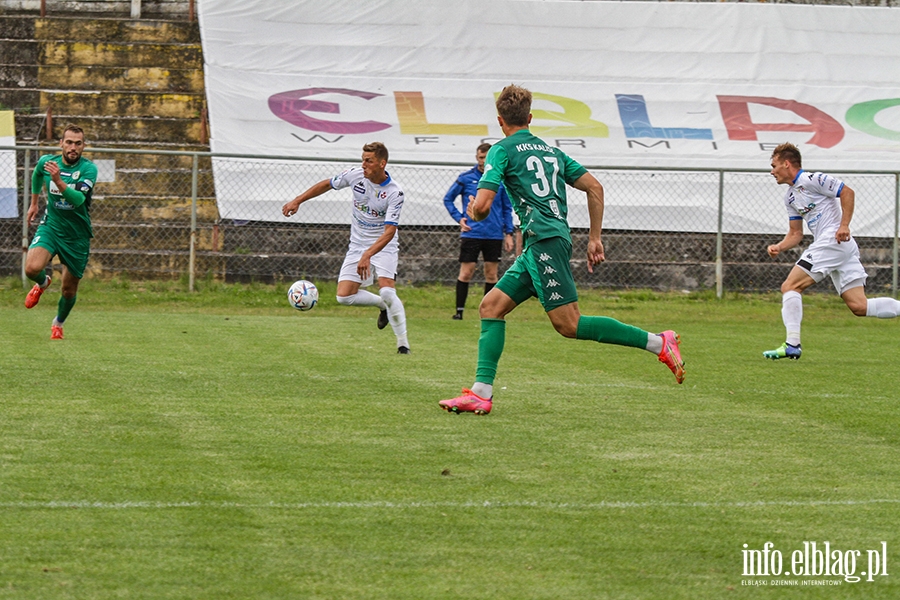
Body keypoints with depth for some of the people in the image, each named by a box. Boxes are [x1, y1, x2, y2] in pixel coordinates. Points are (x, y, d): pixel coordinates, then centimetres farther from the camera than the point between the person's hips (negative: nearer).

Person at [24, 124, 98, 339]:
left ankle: (58, 323, 39)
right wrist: (34, 202, 29)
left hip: (77, 235, -1)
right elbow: (36, 175, 21)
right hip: (50, 226, 2)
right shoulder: (47, 162, -5)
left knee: (69, 289, 8)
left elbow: (78, 199, -32)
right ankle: (42, 282, 13)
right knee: (32, 268, -26)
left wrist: (58, 181, -45)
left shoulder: (88, 169, -17)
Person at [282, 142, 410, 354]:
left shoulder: (394, 193, -22)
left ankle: (403, 343, -12)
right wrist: (297, 201, 5)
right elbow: (327, 184, 8)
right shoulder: (355, 175, -10)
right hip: (357, 246, 5)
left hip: (384, 247, -5)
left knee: (387, 291, -26)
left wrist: (368, 255, -40)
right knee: (344, 296, -6)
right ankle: (382, 305, 22)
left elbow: (389, 231, -28)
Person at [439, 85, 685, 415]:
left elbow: (482, 206, -9)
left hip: (545, 241, -9)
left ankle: (658, 342, -15)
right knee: (491, 306, 10)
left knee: (568, 324, -13)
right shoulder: (551, 150, 21)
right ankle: (481, 393, 1)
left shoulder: (502, 150, 0)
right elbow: (595, 187, 17)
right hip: (538, 248, 9)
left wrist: (473, 212, 15)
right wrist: (595, 237, 21)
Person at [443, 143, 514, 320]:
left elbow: (507, 209, 11)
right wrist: (459, 218, -3)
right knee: (466, 272, -4)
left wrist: (508, 233, 6)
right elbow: (448, 199, 10)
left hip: (494, 234, 2)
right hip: (471, 232, -2)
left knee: (491, 274, 5)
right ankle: (459, 310, 3)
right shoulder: (466, 178, 0)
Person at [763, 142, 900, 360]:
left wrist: (843, 225, -18)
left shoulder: (810, 180, -6)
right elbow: (795, 234, 23)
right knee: (859, 306, 0)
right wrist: (778, 247, 4)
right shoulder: (790, 197, 22)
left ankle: (792, 344, -16)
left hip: (834, 241, -9)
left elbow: (847, 192, -10)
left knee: (790, 286, -11)